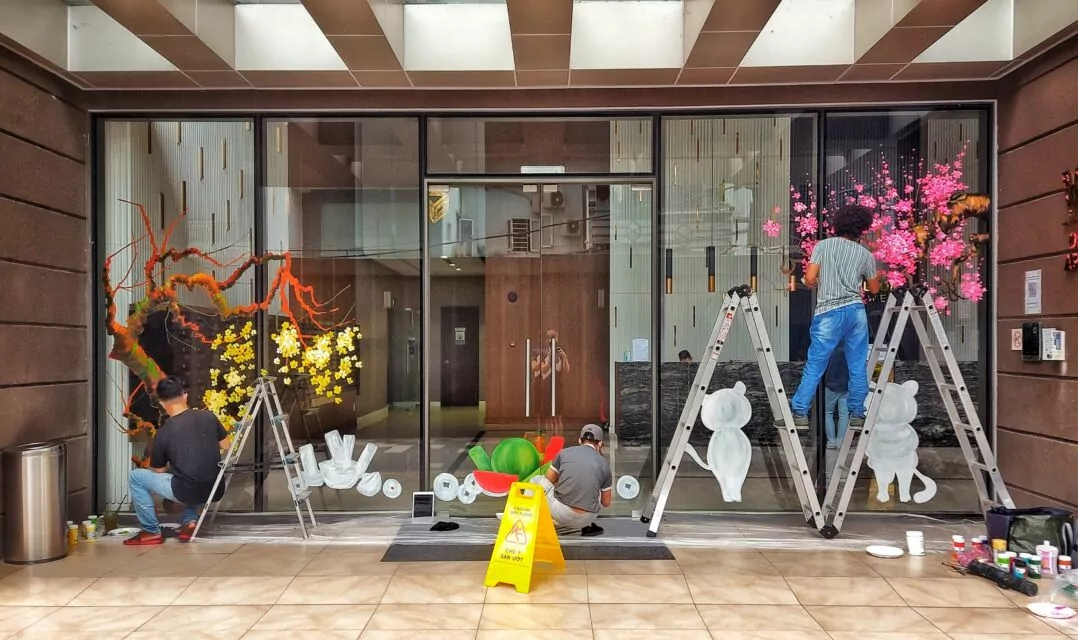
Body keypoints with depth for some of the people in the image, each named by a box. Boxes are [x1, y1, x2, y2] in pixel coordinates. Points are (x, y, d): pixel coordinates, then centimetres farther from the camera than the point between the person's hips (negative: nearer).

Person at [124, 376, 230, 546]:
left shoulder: (164, 432, -6)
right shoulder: (209, 417, 1)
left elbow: (158, 471, 8)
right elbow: (225, 446, 17)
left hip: (188, 493, -5)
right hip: (215, 491, 5)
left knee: (136, 477, 13)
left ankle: (151, 532, 15)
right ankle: (190, 520, 17)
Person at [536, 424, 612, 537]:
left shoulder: (564, 452, 4)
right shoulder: (604, 464, 6)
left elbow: (549, 480, 16)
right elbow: (606, 503, 13)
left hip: (560, 514, -2)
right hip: (585, 519, 2)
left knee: (538, 481, 20)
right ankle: (587, 526, 13)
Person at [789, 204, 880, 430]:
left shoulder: (823, 246, 3)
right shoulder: (866, 254, 8)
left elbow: (809, 279, -4)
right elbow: (874, 289, 19)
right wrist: (875, 275, 38)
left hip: (828, 313, -2)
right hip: (855, 311, 2)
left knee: (814, 366, 2)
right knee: (858, 367, 10)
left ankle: (799, 412, 2)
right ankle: (857, 414, 15)